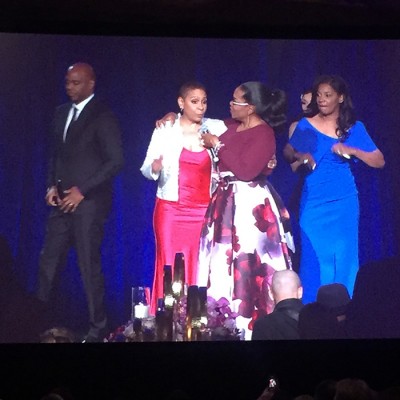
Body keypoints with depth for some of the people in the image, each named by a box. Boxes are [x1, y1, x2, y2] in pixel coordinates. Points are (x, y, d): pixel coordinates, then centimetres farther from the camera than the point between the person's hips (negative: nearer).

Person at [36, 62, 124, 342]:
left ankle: (97, 330, 8)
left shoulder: (103, 117, -8)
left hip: (89, 202, -7)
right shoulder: (62, 112, 14)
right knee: (48, 263, 6)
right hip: (63, 200, 7)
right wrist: (52, 185, 5)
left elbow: (116, 161, -13)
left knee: (90, 266, -3)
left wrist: (82, 190, -14)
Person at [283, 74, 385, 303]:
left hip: (343, 203, 0)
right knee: (314, 257, 0)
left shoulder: (354, 128, 2)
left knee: (344, 258, 2)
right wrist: (299, 156, -10)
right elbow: (287, 152, 12)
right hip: (313, 202, 0)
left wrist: (353, 150, -14)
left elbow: (379, 162, 1)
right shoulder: (306, 126, 3)